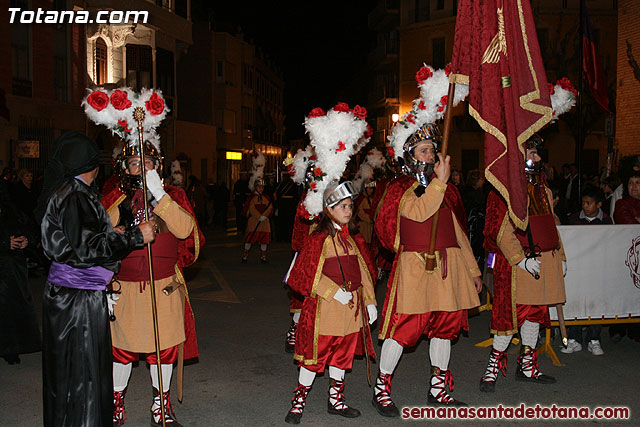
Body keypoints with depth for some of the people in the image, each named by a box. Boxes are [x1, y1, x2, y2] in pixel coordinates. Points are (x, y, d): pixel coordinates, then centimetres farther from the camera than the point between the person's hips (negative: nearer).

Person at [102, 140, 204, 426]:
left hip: (164, 287, 0)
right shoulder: (114, 200, 5)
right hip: (124, 288, 1)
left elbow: (185, 230, -16)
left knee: (164, 347, 8)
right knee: (120, 346, 10)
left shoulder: (173, 195, 2)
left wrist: (158, 194, -20)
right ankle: (116, 404, 33)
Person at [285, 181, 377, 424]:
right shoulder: (319, 239, -10)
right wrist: (334, 292, -18)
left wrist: (369, 302, 10)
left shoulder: (355, 239, 9)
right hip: (324, 306, -6)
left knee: (343, 354, 15)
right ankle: (298, 402, 16)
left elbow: (364, 272, 13)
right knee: (315, 352, 0)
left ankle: (336, 401, 30)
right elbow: (307, 275, -13)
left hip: (352, 307, 6)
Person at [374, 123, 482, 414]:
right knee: (404, 324, -7)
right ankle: (381, 388, 7)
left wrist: (473, 270, 18)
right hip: (414, 264, -6)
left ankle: (438, 388, 26)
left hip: (448, 264, 6)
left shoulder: (446, 190, 17)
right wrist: (440, 181, -17)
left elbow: (458, 231, 19)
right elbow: (419, 212, -20)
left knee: (445, 322, 11)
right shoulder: (400, 188, 0)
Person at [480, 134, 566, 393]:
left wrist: (560, 256, 19)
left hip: (544, 260, 8)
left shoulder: (542, 189, 16)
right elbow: (501, 231, -16)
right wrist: (522, 259, -21)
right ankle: (494, 365, 7)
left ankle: (527, 366, 24)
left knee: (535, 311, 12)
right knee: (511, 312, -6)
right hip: (515, 263, -8)